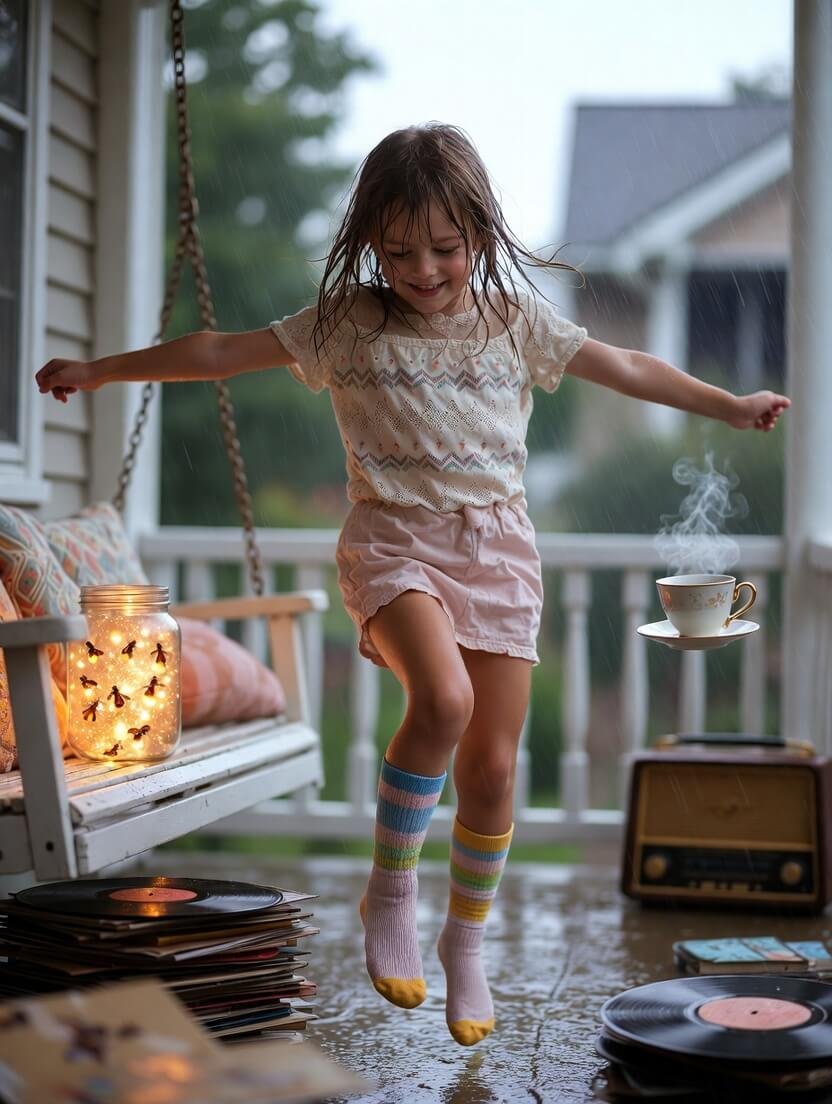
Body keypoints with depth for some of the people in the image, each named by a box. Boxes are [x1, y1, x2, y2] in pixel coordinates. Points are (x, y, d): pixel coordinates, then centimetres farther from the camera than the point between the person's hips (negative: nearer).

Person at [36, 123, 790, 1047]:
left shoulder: (516, 324, 6)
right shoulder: (345, 325, 2)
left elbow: (628, 369, 12)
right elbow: (221, 352, 6)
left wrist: (730, 406, 9)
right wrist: (101, 370, 7)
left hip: (496, 547, 2)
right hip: (393, 539, -2)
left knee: (493, 763, 0)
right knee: (442, 702, -30)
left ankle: (465, 940, 22)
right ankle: (391, 889, -7)